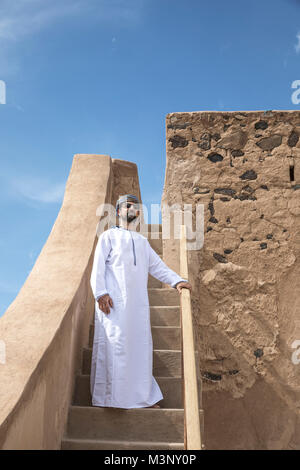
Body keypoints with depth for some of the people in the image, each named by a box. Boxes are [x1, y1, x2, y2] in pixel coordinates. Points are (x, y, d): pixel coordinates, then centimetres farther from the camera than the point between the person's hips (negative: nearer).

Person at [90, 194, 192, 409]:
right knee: (114, 345, -8)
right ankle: (112, 396, 1)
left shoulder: (142, 241, 23)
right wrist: (100, 293, -14)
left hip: (138, 302, 5)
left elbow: (157, 265, 20)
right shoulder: (109, 236, 9)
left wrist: (177, 280, 4)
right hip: (114, 301, -5)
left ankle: (142, 396, 14)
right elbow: (98, 267, -1)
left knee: (141, 345, 4)